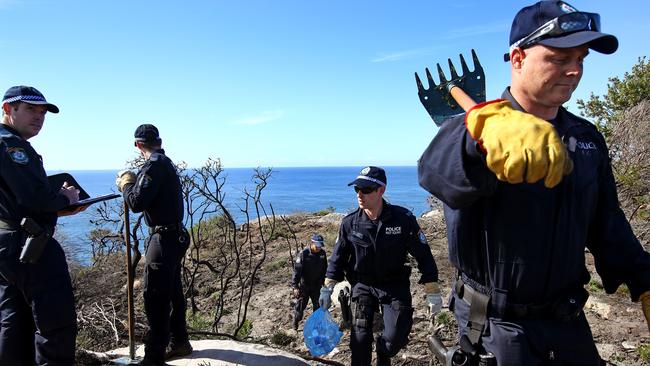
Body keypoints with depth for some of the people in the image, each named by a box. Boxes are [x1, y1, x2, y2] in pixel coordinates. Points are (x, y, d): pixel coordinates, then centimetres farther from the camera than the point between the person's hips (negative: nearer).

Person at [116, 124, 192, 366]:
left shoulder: (154, 165, -16)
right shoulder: (166, 162, 13)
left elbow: (136, 203, -20)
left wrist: (126, 183, -4)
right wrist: (134, 181, 14)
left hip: (163, 239, -10)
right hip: (175, 236, 10)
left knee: (155, 298, -5)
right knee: (172, 292, 19)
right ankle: (179, 342, 33)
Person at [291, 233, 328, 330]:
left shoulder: (322, 253, -5)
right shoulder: (303, 254, -20)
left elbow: (324, 269, 8)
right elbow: (297, 270, -20)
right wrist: (295, 286, -23)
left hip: (316, 286, 4)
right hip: (304, 285, -4)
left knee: (318, 306, 9)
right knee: (300, 305, 7)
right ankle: (295, 323, 27)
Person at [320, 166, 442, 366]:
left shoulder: (403, 218, -15)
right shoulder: (350, 223, -8)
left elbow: (423, 255, -7)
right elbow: (338, 257, 5)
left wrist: (432, 293, -6)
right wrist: (327, 288, 4)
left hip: (396, 286, -1)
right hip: (363, 285, 1)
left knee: (395, 338, -4)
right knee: (360, 339, -7)